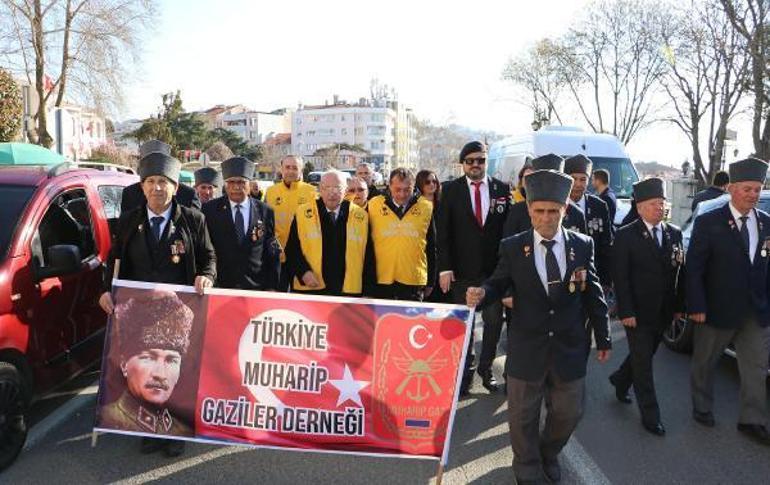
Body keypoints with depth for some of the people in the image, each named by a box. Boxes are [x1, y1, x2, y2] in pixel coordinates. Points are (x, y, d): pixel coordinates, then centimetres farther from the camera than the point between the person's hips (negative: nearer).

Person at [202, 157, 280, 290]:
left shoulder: (265, 211, 2)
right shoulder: (210, 209, 0)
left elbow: (273, 253, 4)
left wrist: (272, 287, 1)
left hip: (257, 287, 1)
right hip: (220, 287, 0)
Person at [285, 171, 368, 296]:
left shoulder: (361, 216, 3)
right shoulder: (303, 213, 0)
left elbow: (367, 255, 6)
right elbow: (292, 249, 3)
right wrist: (303, 272, -14)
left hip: (349, 290, 1)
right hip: (309, 288, 0)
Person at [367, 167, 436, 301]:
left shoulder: (426, 208, 0)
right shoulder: (374, 205, -1)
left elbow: (431, 248, 8)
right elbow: (367, 246, 7)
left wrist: (431, 281, 10)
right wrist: (368, 279, 8)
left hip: (414, 281, 0)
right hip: (381, 280, 0)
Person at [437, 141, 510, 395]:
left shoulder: (502, 189, 1)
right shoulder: (451, 190, -2)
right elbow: (443, 232, -4)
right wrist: (444, 268, -10)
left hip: (494, 269, 1)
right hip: (462, 269, -1)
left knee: (494, 321, 11)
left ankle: (486, 368, 29)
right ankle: (466, 370, 25)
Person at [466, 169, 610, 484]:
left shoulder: (583, 245, -4)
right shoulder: (512, 247, -7)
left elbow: (593, 294, 2)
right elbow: (499, 284, 0)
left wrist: (603, 338, 7)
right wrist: (482, 293, -23)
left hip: (569, 349, 2)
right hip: (526, 349, -1)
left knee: (569, 412, 18)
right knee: (523, 415, 13)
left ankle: (549, 453, 50)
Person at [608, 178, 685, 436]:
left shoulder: (674, 233, 5)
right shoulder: (626, 236, -10)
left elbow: (680, 272, 6)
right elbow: (620, 277, -12)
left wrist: (679, 306, 2)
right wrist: (626, 312, -15)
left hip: (664, 312, 5)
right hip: (638, 312, -5)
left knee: (644, 355, 20)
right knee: (643, 365, 4)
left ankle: (620, 380, 46)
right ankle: (650, 415, 16)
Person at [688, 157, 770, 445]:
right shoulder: (708, 222, -10)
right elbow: (693, 268, -12)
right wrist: (697, 307, -16)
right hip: (718, 310, -4)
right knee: (704, 363, 13)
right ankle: (702, 408, 34)